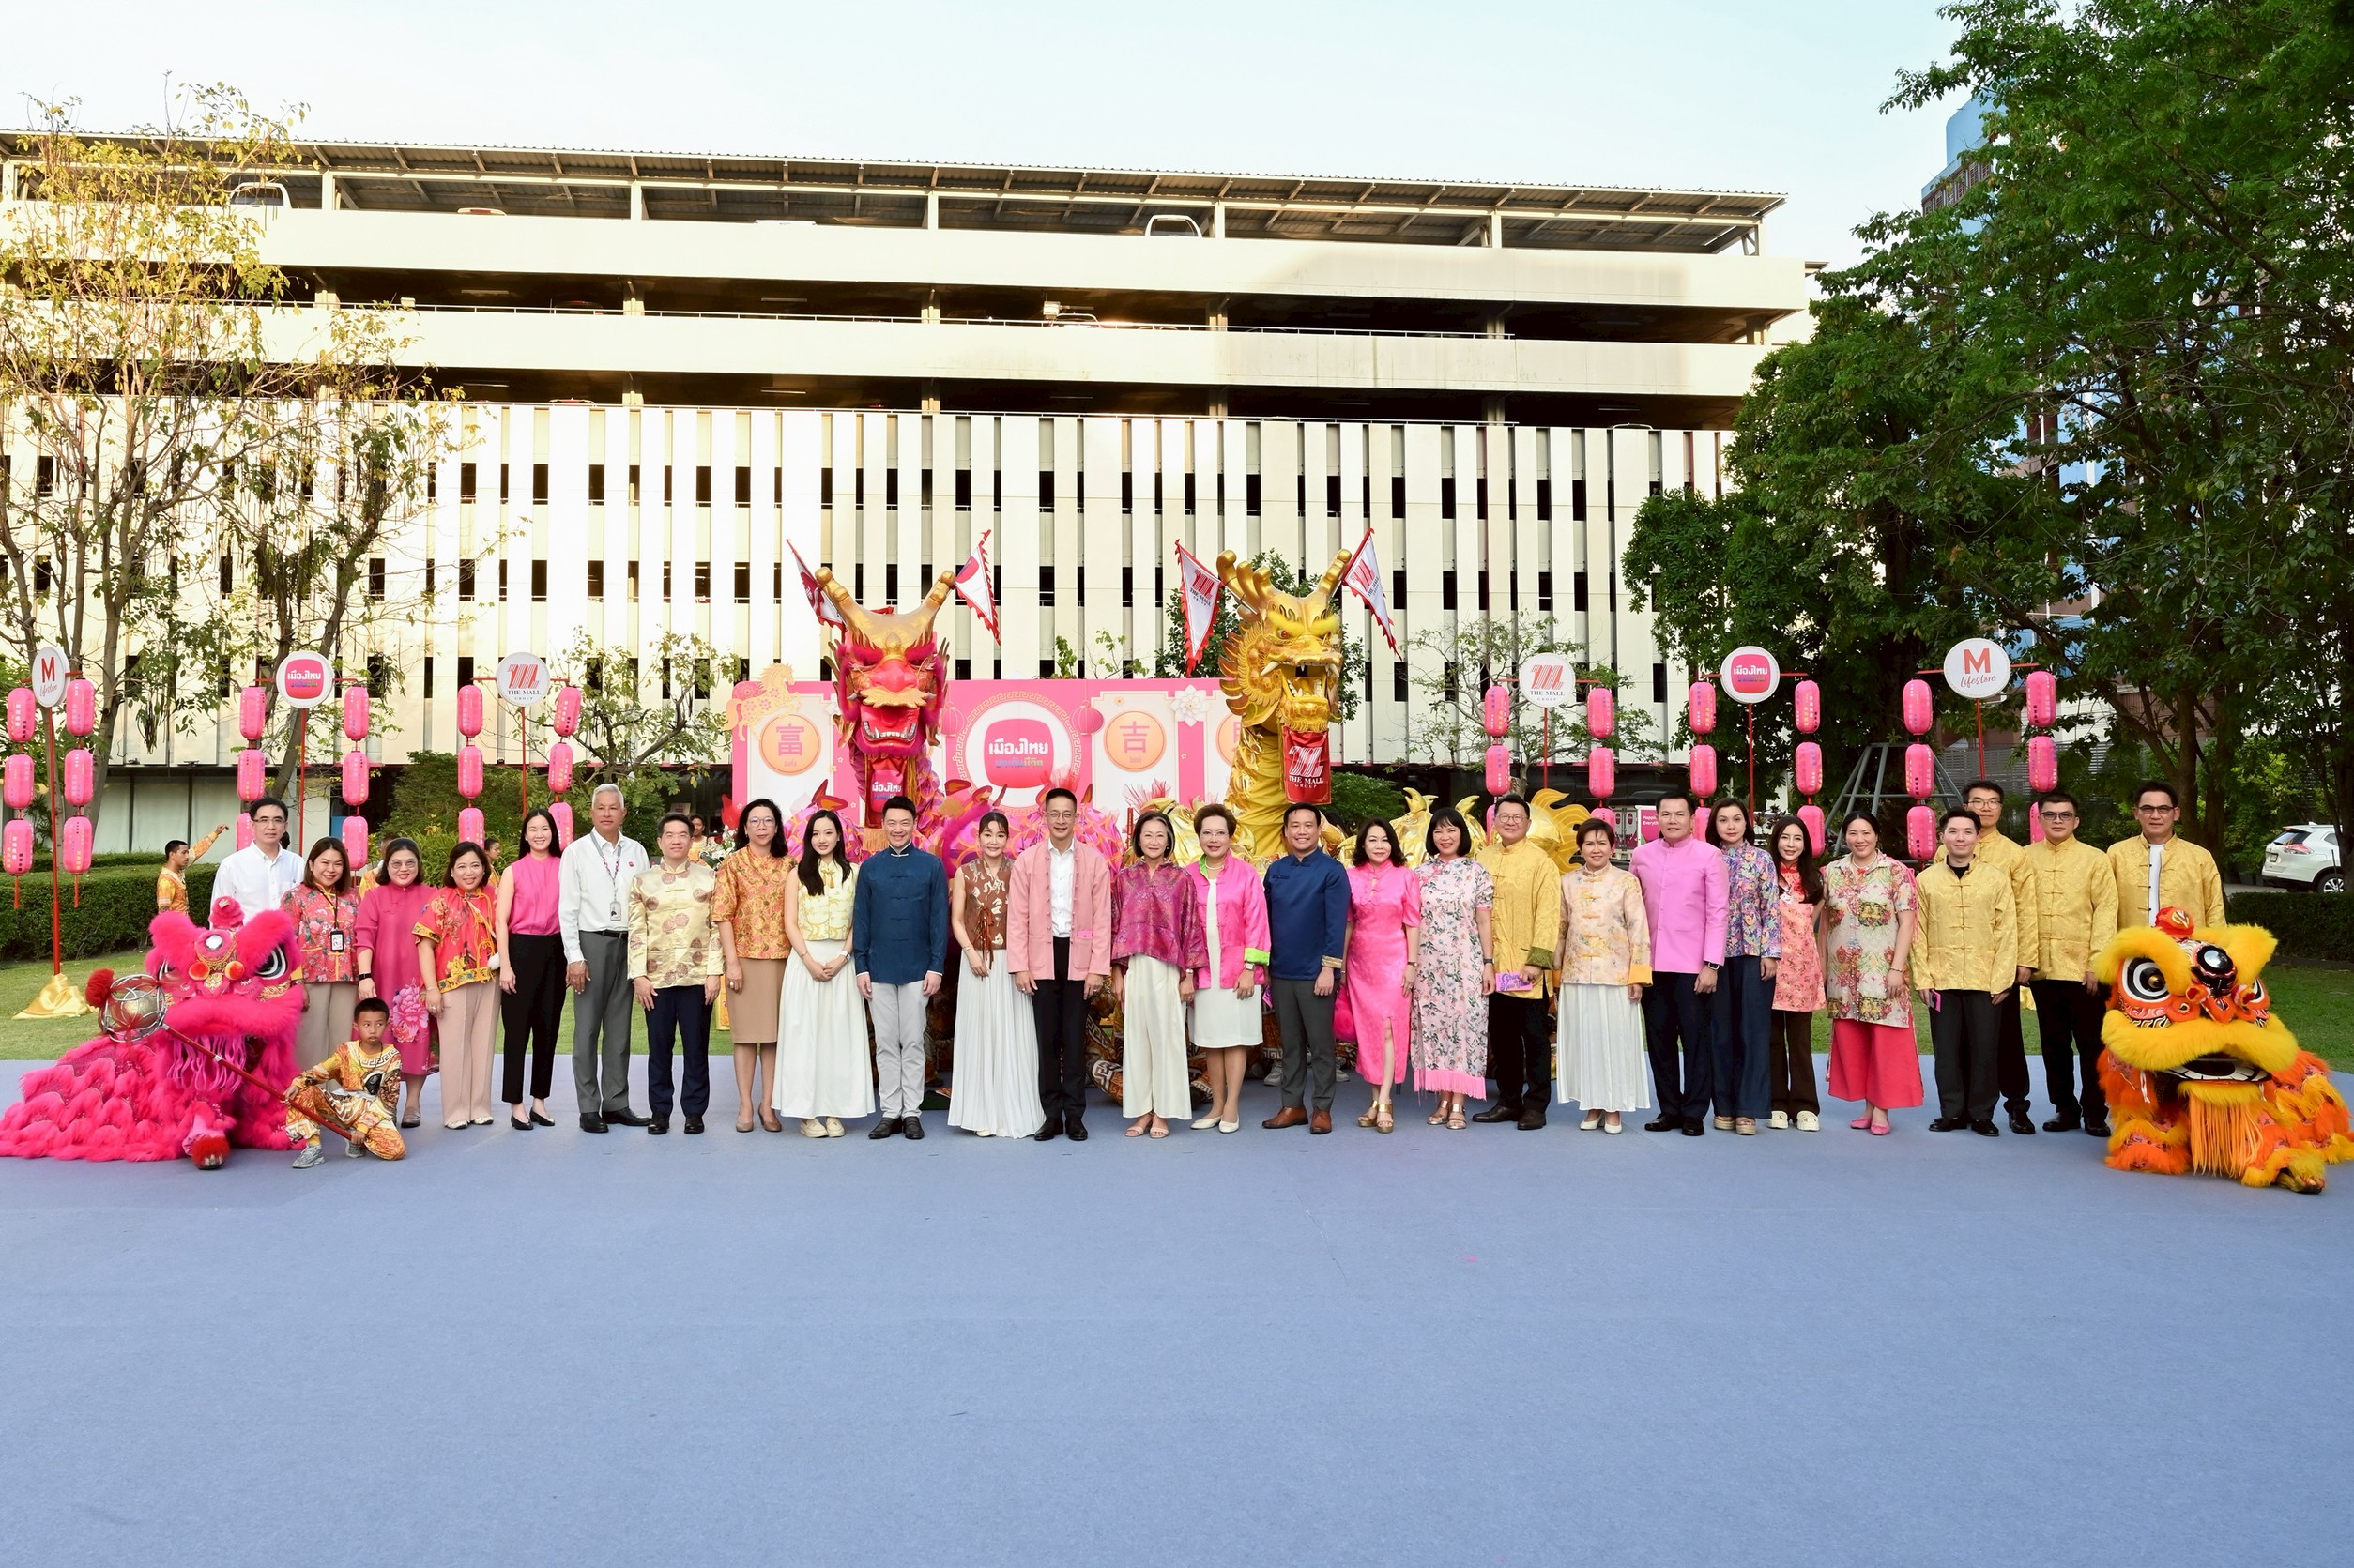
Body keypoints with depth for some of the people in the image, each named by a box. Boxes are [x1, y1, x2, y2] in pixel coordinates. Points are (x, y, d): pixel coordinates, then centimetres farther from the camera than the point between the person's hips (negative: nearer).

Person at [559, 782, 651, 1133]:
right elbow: (567, 908, -3)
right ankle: (589, 1108, 6)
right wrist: (574, 957, -9)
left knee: (619, 1028, 8)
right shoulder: (577, 851, 0)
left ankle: (616, 1103, 16)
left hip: (628, 942, 3)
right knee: (587, 1028, -1)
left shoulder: (636, 851, 8)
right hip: (592, 941, -3)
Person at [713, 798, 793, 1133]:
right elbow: (723, 916, -3)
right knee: (747, 1032, 3)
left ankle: (767, 1105, 12)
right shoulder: (732, 865, 1)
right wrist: (732, 961, -10)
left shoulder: (789, 865, 8)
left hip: (782, 959, 2)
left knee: (774, 1032, 5)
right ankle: (745, 1105, 9)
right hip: (746, 958, -2)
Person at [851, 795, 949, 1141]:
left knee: (913, 1042, 4)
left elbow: (939, 919, -1)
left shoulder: (931, 865, 1)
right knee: (885, 1044, 6)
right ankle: (891, 1112, 14)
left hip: (917, 969, -2)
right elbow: (861, 920, 6)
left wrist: (937, 967, -6)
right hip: (879, 969, 2)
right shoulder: (870, 867, 6)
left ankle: (912, 1113, 11)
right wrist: (861, 967, 1)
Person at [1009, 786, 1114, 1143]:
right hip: (1042, 959, 1)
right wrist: (1020, 967, -4)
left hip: (1079, 959, 0)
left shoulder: (1094, 860, 2)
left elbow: (1102, 918, 1)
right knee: (1047, 1038, 5)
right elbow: (1017, 917, 2)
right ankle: (1052, 1114, 13)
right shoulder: (1026, 860, 3)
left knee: (1075, 1039, 4)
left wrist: (1098, 968, -5)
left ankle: (1075, 1114, 12)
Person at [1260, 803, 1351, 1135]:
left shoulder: (1332, 870, -6)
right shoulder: (1275, 870, 8)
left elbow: (1337, 923, -11)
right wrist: (1263, 964, 9)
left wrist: (1329, 968, -16)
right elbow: (1267, 918, 11)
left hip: (1315, 973, -4)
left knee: (1320, 1044, 4)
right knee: (1290, 1043, 12)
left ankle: (1322, 1109, 12)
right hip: (1280, 973, 4)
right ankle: (1292, 1105, 20)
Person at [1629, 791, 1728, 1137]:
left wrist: (1711, 964, -10)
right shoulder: (1641, 855, 8)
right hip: (1652, 964, 4)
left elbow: (1717, 912, -5)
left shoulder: (1709, 856, -2)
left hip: (1693, 966, -4)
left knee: (1695, 1039, 2)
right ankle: (1669, 1109, 19)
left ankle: (1694, 1113, 11)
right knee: (1659, 1040, 8)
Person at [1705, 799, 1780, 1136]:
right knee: (1720, 1031, 4)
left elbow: (1771, 908, 0)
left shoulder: (1761, 859, 4)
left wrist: (1770, 952, -7)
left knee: (1753, 1029, -1)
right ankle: (1724, 1106, 12)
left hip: (1753, 952, -1)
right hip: (1716, 953, 2)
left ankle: (1747, 1109, 3)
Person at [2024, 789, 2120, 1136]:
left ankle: (2095, 1112, 13)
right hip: (2043, 968, 2)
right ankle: (2064, 1109, 19)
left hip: (2083, 969, -2)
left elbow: (2106, 913, -3)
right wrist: (2024, 959, -1)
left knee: (2091, 1044, 3)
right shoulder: (2026, 858, 6)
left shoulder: (2095, 859, 1)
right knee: (2054, 1044, 9)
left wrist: (2096, 963, -10)